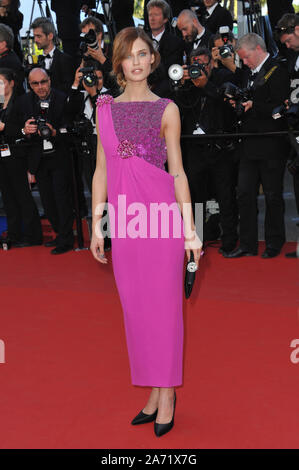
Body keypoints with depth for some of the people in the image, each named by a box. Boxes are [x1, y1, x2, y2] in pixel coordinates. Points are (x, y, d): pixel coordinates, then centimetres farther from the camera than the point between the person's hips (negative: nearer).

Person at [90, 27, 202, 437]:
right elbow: (101, 170, 11)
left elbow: (177, 172, 1)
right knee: (135, 306, 8)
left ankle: (167, 393, 14)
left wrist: (190, 228, -4)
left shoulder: (166, 110, 2)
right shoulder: (105, 108, 11)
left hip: (161, 211, -3)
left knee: (164, 302, 1)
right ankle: (153, 391, 21)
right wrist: (96, 225, 8)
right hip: (123, 216, 3)